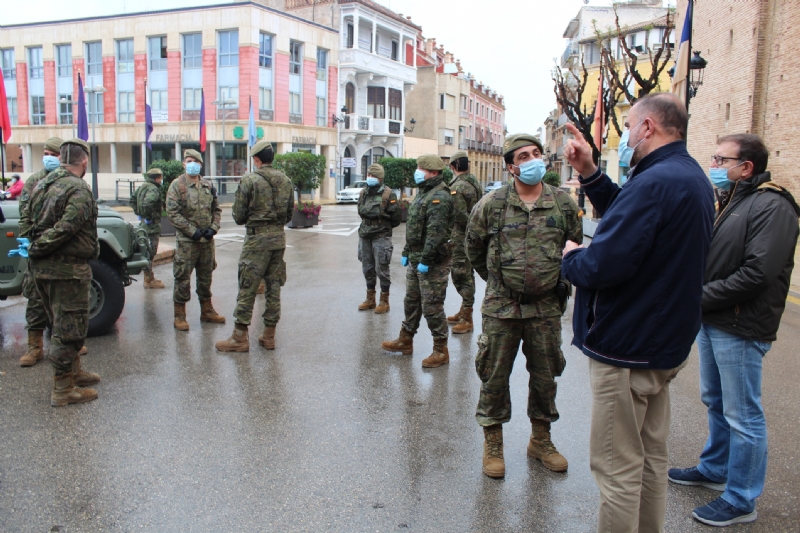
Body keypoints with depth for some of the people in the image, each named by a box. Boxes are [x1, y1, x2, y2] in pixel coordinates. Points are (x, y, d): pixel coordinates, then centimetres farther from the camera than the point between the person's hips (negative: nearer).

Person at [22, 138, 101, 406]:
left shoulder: (41, 185, 12)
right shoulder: (79, 189, -16)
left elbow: (27, 220, 15)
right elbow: (66, 227, -24)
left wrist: (37, 245, 11)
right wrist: (40, 248, -13)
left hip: (41, 267, 9)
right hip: (68, 268, -9)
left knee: (61, 324, 21)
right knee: (69, 328, 0)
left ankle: (73, 372, 34)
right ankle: (63, 390, 6)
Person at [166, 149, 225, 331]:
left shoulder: (208, 186, 10)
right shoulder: (177, 185, -6)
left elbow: (216, 209, 15)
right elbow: (172, 213, -12)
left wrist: (213, 228, -2)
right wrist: (192, 231, -17)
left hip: (207, 241, 5)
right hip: (186, 241, -5)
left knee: (206, 278, 15)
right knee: (182, 279, -1)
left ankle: (207, 311, 27)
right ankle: (180, 316, 9)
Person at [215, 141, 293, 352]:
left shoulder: (249, 180, -9)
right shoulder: (286, 181, 7)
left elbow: (239, 216, -5)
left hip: (257, 239, -5)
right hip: (279, 237, 6)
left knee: (247, 289, 0)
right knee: (274, 287, 10)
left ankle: (240, 337, 5)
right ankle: (269, 335, 16)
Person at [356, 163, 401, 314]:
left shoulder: (388, 194, -9)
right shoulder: (364, 193, 9)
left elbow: (395, 217, -8)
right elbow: (361, 211, 14)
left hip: (381, 237, -6)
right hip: (365, 235, 6)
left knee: (382, 269, -1)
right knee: (367, 269, 13)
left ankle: (384, 302, 10)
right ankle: (370, 299, 26)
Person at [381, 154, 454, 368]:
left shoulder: (439, 197, -17)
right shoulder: (423, 193, 15)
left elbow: (435, 233, -25)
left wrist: (425, 260, -25)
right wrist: (406, 253, 19)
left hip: (433, 262, -10)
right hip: (415, 259, 10)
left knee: (432, 306, -3)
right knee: (411, 301, 19)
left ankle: (441, 351, 9)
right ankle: (405, 340, 33)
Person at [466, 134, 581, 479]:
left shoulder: (563, 204, 1)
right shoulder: (491, 204, -4)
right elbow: (474, 250, 9)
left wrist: (559, 284, 13)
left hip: (546, 308, 2)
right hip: (502, 308, -2)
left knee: (545, 376, 13)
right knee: (495, 375, 5)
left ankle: (540, 440, 33)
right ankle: (493, 443, 23)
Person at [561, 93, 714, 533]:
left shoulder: (655, 183, -24)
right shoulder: (694, 178, 10)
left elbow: (600, 266, -29)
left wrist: (571, 256, -7)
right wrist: (590, 174, 10)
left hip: (626, 348, -10)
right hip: (665, 343, 10)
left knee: (618, 469, 3)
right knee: (651, 456, 22)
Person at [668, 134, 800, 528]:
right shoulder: (730, 201, 13)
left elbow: (757, 274, -24)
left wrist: (701, 297, -18)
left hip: (740, 329, -9)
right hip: (712, 322, 10)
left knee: (742, 416, 2)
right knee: (715, 402, 22)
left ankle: (741, 501, 16)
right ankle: (715, 469, 40)